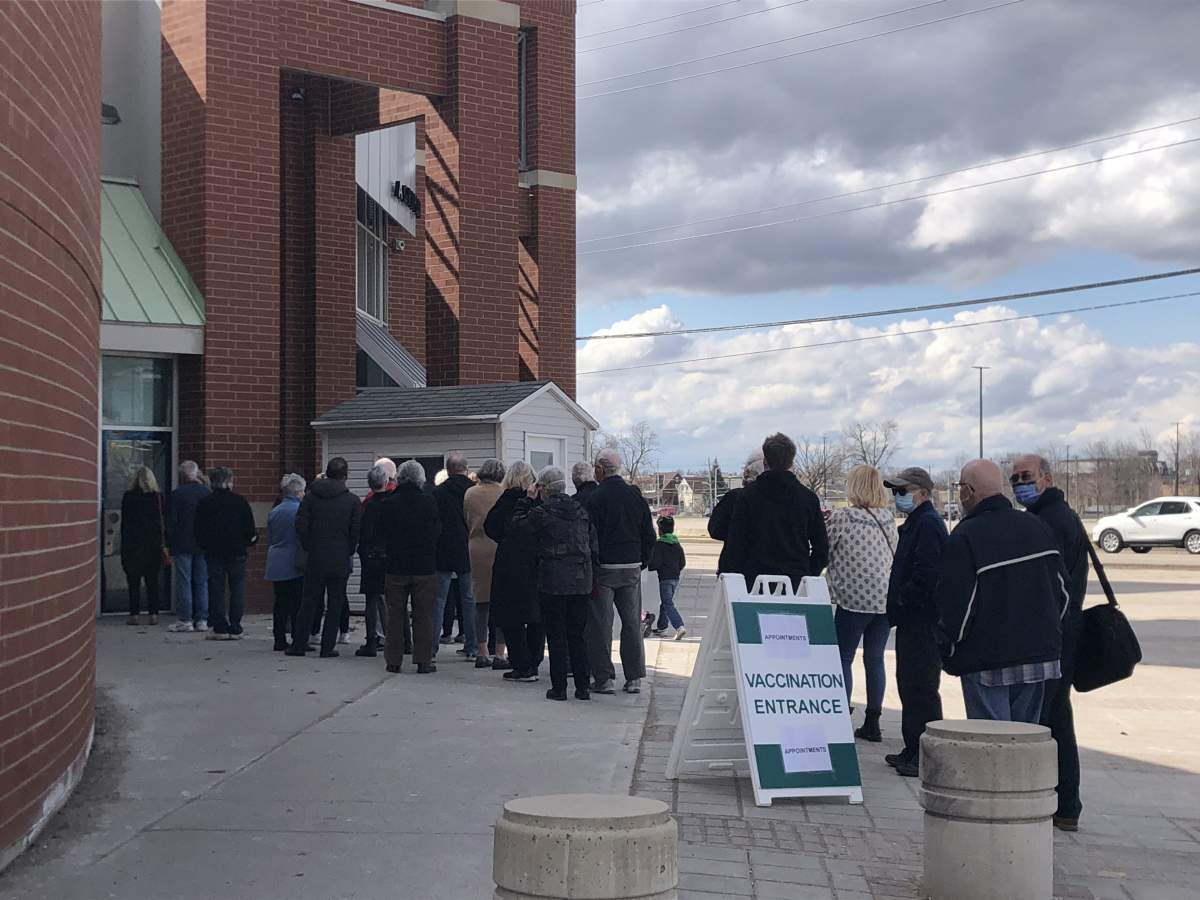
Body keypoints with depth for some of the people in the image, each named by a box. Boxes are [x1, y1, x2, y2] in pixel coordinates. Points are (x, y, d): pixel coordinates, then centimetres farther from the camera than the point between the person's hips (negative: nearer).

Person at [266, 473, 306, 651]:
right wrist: (305, 562, -3)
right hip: (294, 565, -6)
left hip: (275, 565, 6)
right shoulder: (300, 510, -9)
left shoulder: (274, 512, 11)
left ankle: (280, 640, 11)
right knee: (297, 603, -3)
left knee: (280, 603, 10)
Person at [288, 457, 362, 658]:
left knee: (309, 602, 10)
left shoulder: (310, 497, 1)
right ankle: (327, 647, 5)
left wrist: (309, 547, 10)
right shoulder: (352, 500, -5)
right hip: (340, 561, -2)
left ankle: (298, 644, 12)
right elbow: (357, 532, -5)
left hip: (315, 559, 2)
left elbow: (301, 527, -2)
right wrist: (348, 551, 9)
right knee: (335, 604, 5)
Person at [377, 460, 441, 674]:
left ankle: (393, 661, 11)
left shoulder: (388, 503, -5)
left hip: (396, 568, 1)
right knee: (424, 616, 6)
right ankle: (423, 661, 6)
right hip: (425, 568, -1)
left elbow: (380, 533, 4)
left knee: (395, 616, 9)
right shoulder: (429, 501, -7)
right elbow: (437, 531, 2)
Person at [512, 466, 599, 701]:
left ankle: (559, 687, 4)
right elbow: (594, 546, 8)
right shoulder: (581, 511, 6)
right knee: (577, 635, 11)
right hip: (581, 582, 5)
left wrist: (527, 500, 11)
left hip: (552, 583, -5)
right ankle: (582, 687, 12)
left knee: (556, 636, 3)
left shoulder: (541, 513, -11)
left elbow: (518, 524, 5)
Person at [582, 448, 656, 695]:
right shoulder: (635, 495, 5)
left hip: (604, 567, -5)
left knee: (601, 624, 2)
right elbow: (649, 534, 9)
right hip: (632, 567, 5)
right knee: (632, 622, 9)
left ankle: (603, 678, 2)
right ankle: (634, 678, 11)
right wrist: (642, 561, 18)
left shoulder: (595, 498, -11)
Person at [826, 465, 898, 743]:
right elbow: (896, 555, 13)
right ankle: (872, 722, 14)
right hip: (886, 598, 5)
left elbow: (826, 552, 0)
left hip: (854, 598, -5)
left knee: (843, 658, 3)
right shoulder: (889, 520, 6)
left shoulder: (842, 518, -8)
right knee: (875, 659, 10)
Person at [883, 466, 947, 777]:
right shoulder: (916, 523, 18)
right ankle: (913, 749, 24)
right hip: (912, 621, 11)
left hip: (923, 621, -11)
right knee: (908, 684, 16)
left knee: (921, 688, -7)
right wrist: (896, 605, 15)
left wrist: (900, 602, -16)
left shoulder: (928, 524, -16)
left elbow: (926, 576, -25)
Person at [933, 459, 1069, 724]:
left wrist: (947, 654, 0)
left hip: (987, 663, -6)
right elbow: (1063, 591, 13)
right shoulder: (1037, 527, 8)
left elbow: (956, 605, -14)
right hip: (1038, 655, 6)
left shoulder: (964, 537, -13)